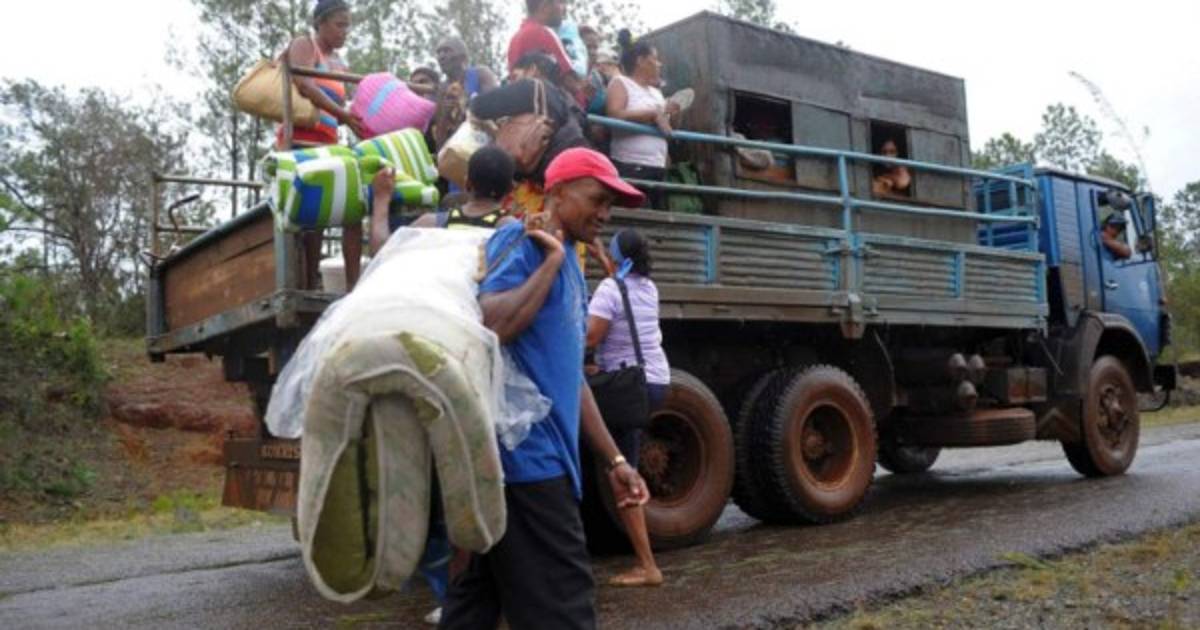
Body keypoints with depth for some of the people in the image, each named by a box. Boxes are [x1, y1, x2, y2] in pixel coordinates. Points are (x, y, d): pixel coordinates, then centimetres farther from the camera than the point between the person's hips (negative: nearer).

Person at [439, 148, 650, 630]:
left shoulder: (570, 271, 19)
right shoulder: (523, 242, -7)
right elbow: (490, 326, -26)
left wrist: (613, 459, 20)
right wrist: (551, 260, -16)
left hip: (542, 456, 9)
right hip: (524, 454, -9)